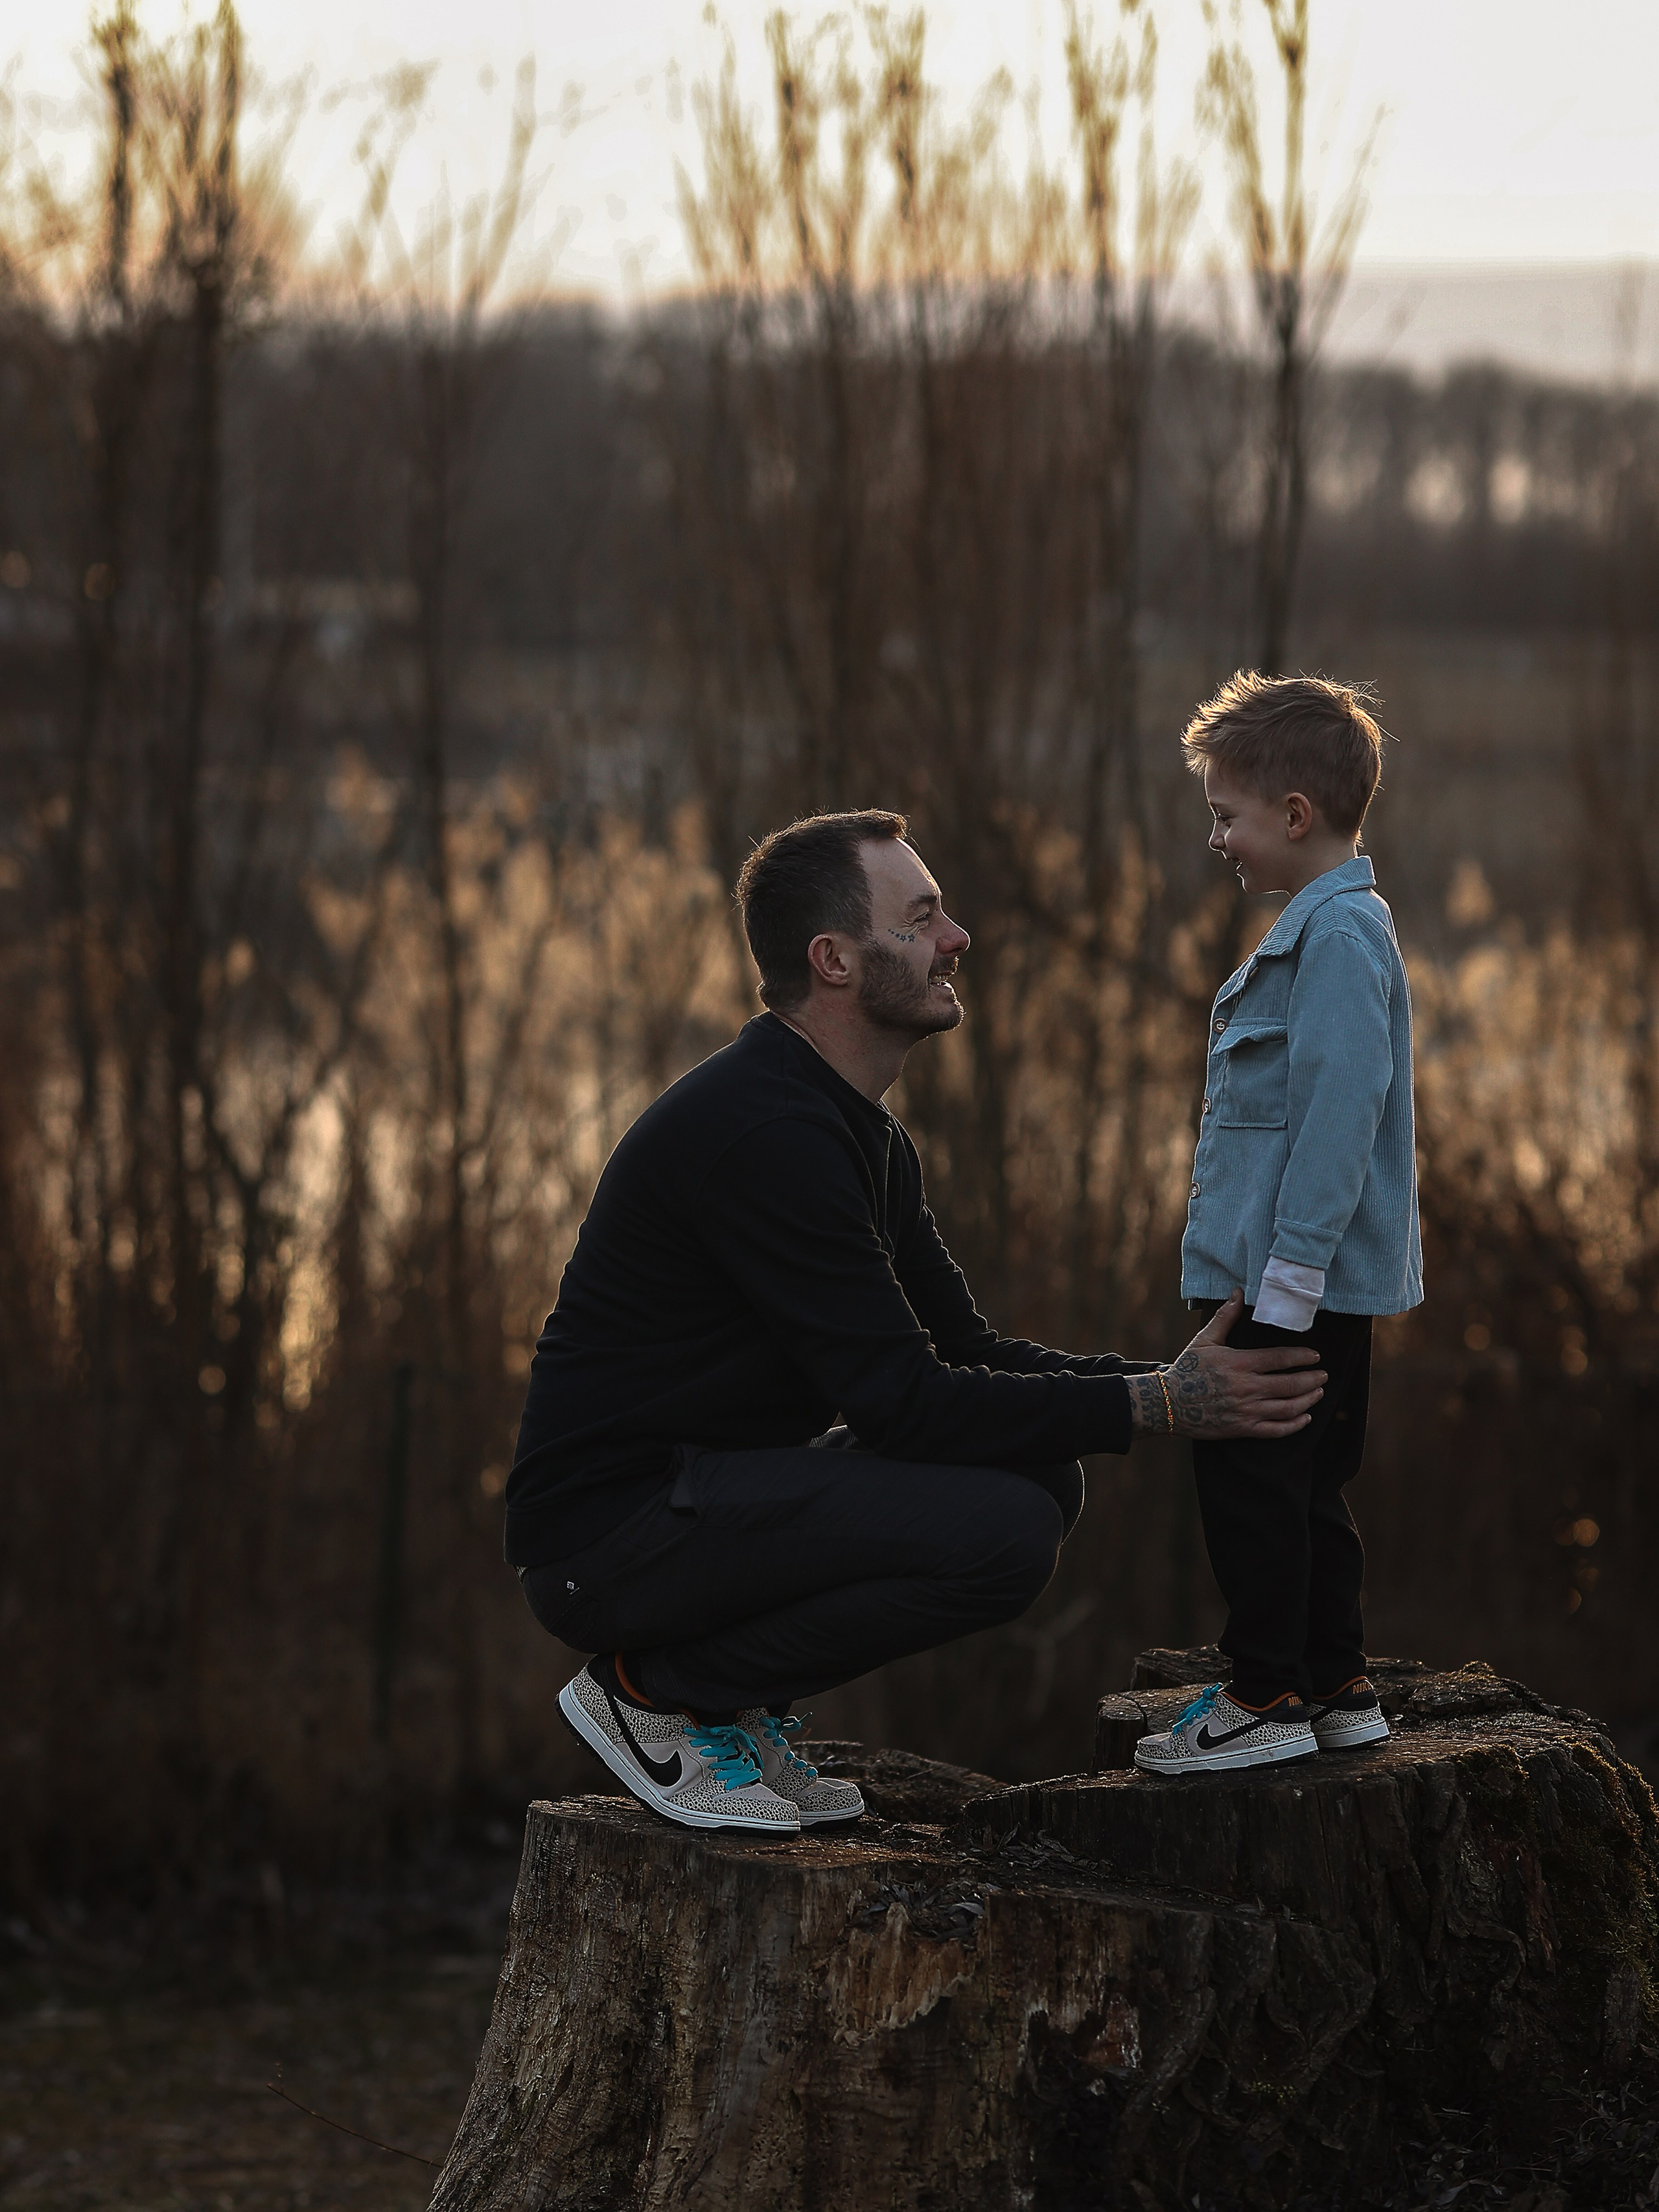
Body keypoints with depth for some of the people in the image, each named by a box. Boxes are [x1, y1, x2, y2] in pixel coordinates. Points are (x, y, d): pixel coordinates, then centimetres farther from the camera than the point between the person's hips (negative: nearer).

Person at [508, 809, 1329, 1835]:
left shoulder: (863, 1134, 13)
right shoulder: (761, 1131, -21)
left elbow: (962, 1354, 14)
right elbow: (901, 1403, -22)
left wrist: (1161, 1380, 0)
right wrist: (1154, 1405, -19)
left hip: (712, 1496, 10)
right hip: (607, 1533, -10)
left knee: (1044, 1477, 3)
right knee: (1001, 1530, -23)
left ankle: (736, 1702, 7)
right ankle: (658, 1691, -7)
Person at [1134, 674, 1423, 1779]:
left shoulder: (1341, 936, -17)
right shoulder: (1326, 926, 16)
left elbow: (1341, 1107, -23)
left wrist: (1288, 1274, -24)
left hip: (1302, 1280, -10)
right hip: (1313, 1278, 10)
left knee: (1253, 1478, -5)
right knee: (1304, 1486, 15)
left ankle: (1268, 1697, 1)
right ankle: (1336, 1687, 21)